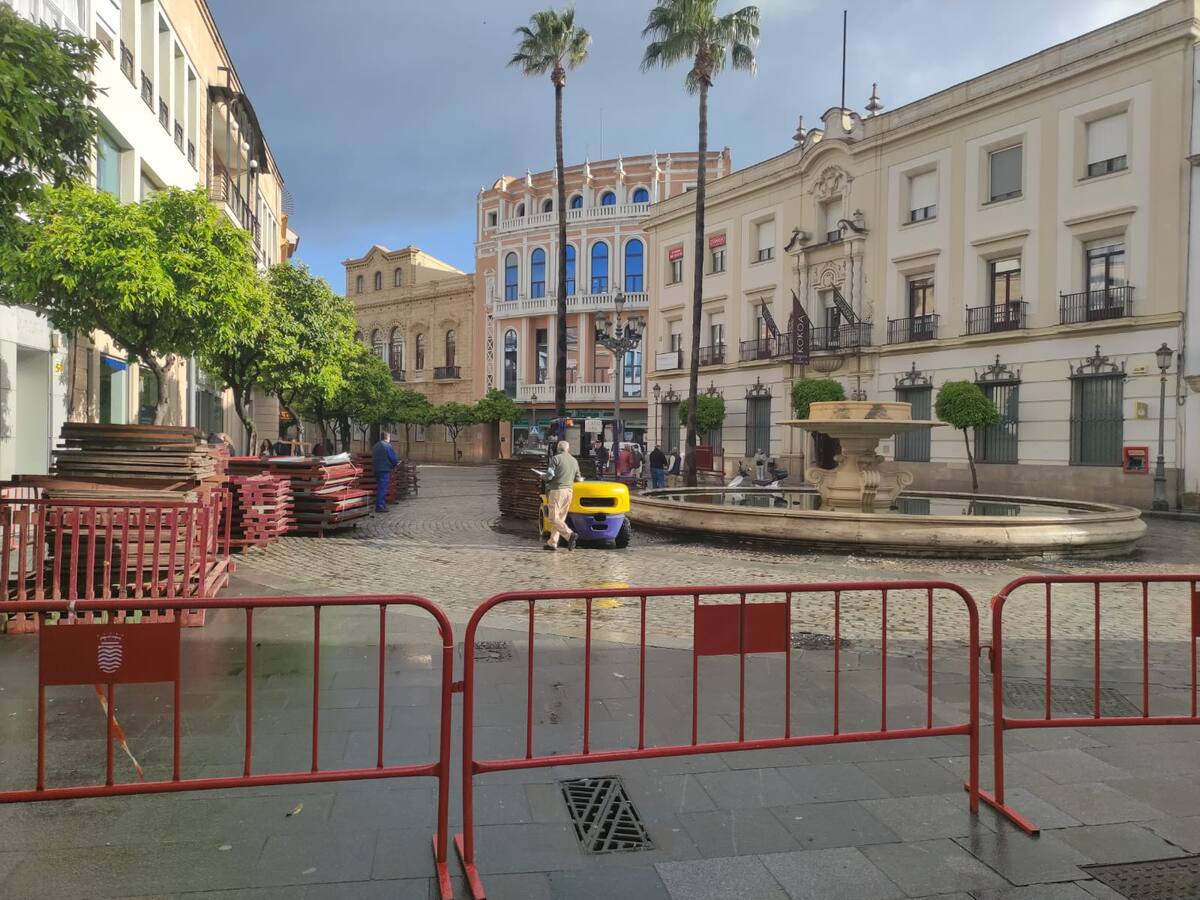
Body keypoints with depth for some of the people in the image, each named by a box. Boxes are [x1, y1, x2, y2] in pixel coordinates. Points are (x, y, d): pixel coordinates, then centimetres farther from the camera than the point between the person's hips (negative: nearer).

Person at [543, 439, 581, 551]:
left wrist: (546, 480, 9)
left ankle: (570, 534, -25)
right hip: (569, 490, 6)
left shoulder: (556, 458, -6)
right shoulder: (574, 461, 11)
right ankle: (552, 542, 11)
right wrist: (581, 479, 38)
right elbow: (578, 479, 15)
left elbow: (550, 475, -13)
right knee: (560, 518, 10)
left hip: (557, 490, -6)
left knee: (554, 518, -8)